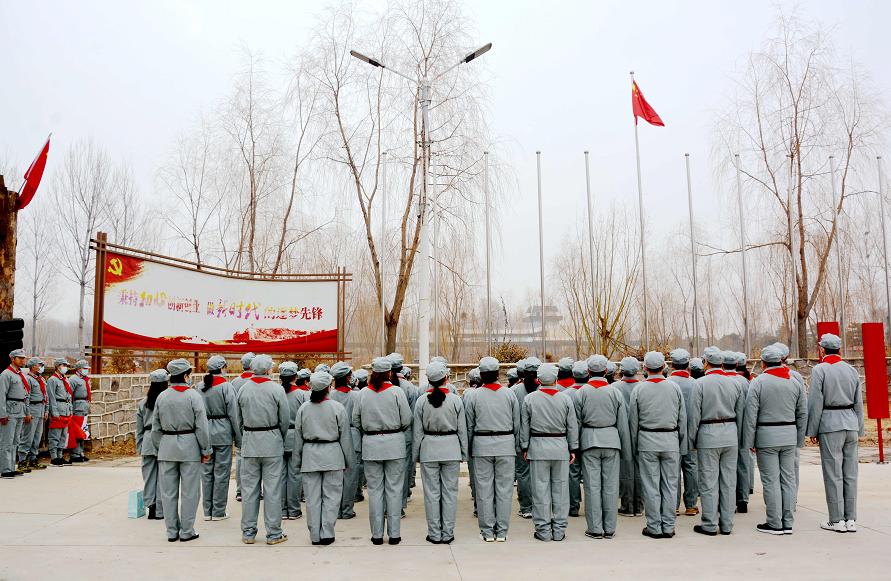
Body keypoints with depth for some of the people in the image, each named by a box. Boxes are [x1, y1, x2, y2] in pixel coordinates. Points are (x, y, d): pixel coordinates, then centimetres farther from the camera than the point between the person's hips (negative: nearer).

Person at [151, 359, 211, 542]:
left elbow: (156, 427, 9)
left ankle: (172, 531, 17)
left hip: (166, 446, 4)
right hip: (189, 446, -4)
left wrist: (159, 448, 19)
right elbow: (201, 426, -10)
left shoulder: (161, 397, 4)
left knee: (168, 491, 10)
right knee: (189, 491, 5)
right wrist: (206, 450, -2)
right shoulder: (193, 396, -10)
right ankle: (186, 532, 10)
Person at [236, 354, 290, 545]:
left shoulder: (243, 389, 1)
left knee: (249, 487, 9)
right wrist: (282, 440, 11)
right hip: (272, 443, -3)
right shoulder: (276, 390, -9)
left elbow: (239, 419, 8)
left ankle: (248, 532, 16)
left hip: (249, 442, 3)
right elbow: (285, 420, -5)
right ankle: (273, 533, 8)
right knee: (272, 488, 3)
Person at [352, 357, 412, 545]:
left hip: (370, 445, 2)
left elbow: (356, 421, 4)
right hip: (394, 444, -2)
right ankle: (394, 534, 10)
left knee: (374, 489, 9)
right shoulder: (397, 392, -9)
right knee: (394, 489, 6)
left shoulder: (362, 394, -2)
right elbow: (407, 420, -6)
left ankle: (377, 534, 13)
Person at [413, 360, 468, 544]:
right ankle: (448, 534, 13)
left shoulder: (421, 401, -5)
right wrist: (463, 452, 10)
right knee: (450, 491, 8)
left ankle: (434, 534, 12)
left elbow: (417, 431, -1)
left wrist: (416, 453, 9)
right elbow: (462, 430, 1)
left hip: (428, 448, 0)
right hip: (451, 448, 0)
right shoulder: (455, 400, -5)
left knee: (431, 492, 6)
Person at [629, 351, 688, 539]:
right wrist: (682, 446, 12)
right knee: (670, 484, 8)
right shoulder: (674, 387, 1)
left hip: (647, 441, -2)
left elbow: (633, 421, 0)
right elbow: (683, 419, 5)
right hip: (671, 440, 2)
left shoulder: (639, 389, -4)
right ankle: (668, 527, 13)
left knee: (650, 485, 4)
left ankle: (654, 527, 8)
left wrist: (634, 445, 9)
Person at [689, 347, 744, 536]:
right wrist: (739, 439, 17)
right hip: (730, 435, 4)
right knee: (728, 481, 9)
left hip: (708, 435, -4)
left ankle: (710, 525, 6)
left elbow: (695, 415, -9)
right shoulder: (735, 383, 5)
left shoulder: (700, 383, -9)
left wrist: (691, 439, 0)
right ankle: (727, 524, 16)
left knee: (709, 482, 1)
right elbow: (741, 414, 9)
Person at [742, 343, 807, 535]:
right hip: (789, 436, 5)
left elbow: (751, 416, -10)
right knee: (788, 478, 10)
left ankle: (775, 524, 5)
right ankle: (788, 522, 16)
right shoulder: (795, 382, 7)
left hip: (766, 436, -5)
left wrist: (748, 442, -4)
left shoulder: (758, 382, -8)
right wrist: (799, 439, 16)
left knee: (771, 480, 0)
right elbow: (803, 414, 10)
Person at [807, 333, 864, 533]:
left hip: (830, 425, -5)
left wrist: (812, 431, -3)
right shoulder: (852, 370, 10)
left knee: (833, 474, 0)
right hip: (851, 423, 5)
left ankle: (837, 520, 4)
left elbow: (815, 402, -9)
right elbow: (859, 403, 12)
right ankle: (851, 519, 13)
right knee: (850, 473, 9)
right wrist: (858, 430, 19)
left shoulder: (819, 370, -7)